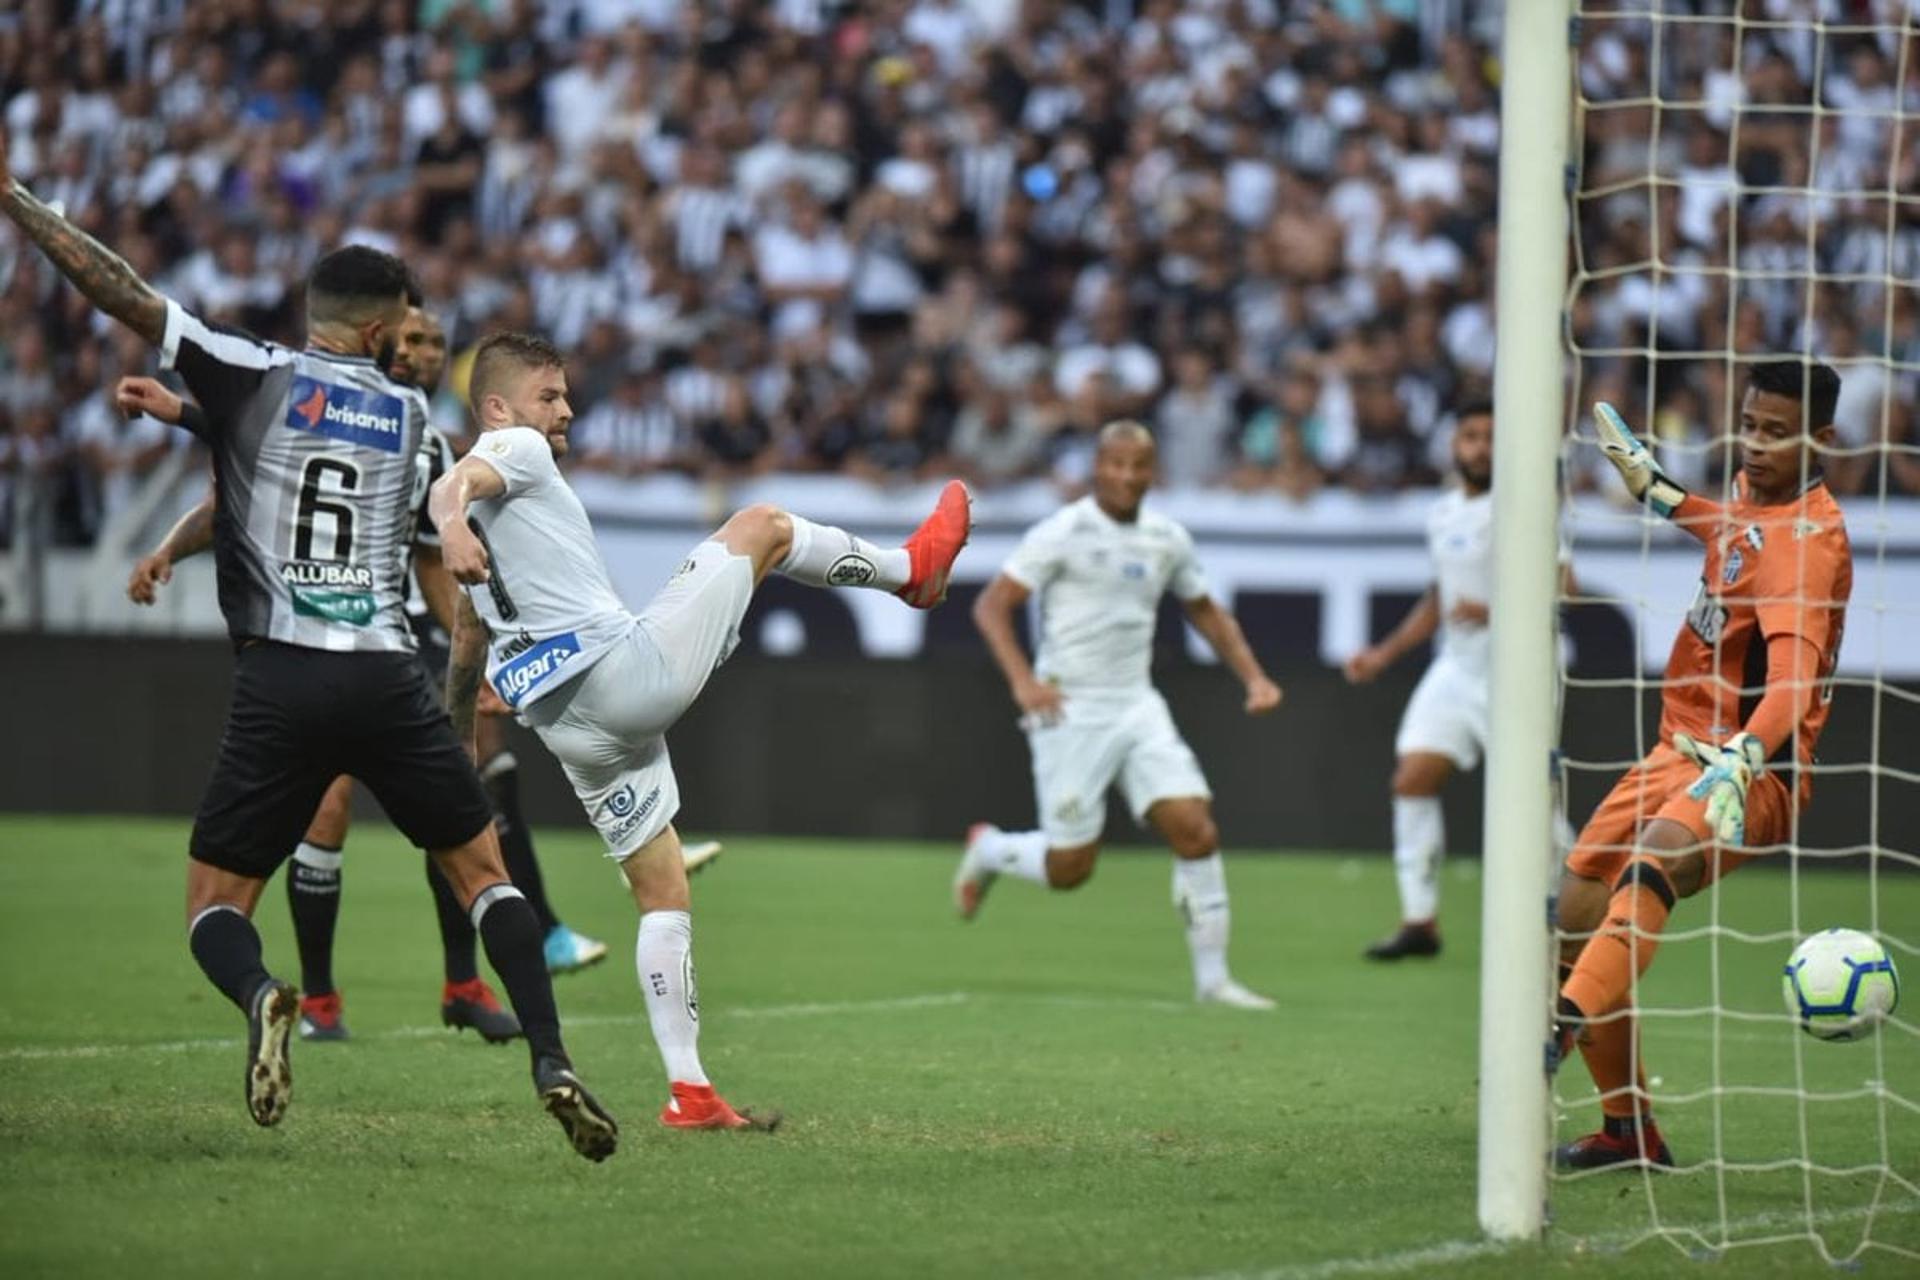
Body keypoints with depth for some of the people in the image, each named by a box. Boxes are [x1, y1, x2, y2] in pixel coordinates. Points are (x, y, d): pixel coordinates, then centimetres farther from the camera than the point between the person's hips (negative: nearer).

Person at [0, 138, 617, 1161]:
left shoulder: (255, 377, 2)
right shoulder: (407, 412, 13)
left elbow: (122, 295, -2)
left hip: (278, 683, -2)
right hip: (387, 680, 2)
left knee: (214, 906, 8)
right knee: (482, 871, 17)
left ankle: (258, 997, -27)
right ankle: (551, 1064, 0)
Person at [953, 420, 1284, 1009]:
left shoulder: (1168, 540, 8)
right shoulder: (1062, 534, -10)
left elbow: (1205, 612, 23)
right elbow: (991, 606, -10)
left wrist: (1253, 676, 11)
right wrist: (1023, 680, -24)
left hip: (1138, 708, 5)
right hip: (1070, 711, -5)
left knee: (1196, 831, -11)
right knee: (1069, 867, -3)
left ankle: (1212, 977, -2)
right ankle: (988, 850, 30)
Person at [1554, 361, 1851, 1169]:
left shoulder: (1807, 540, -20)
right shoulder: (1750, 494, 8)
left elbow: (1791, 674, -36)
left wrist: (1743, 758, -52)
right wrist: (1656, 490, 43)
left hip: (1749, 775, -9)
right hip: (1680, 751, 9)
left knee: (1651, 868, -39)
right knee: (1574, 923, 8)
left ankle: (1562, 1031, -59)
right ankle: (1628, 1131, 22)